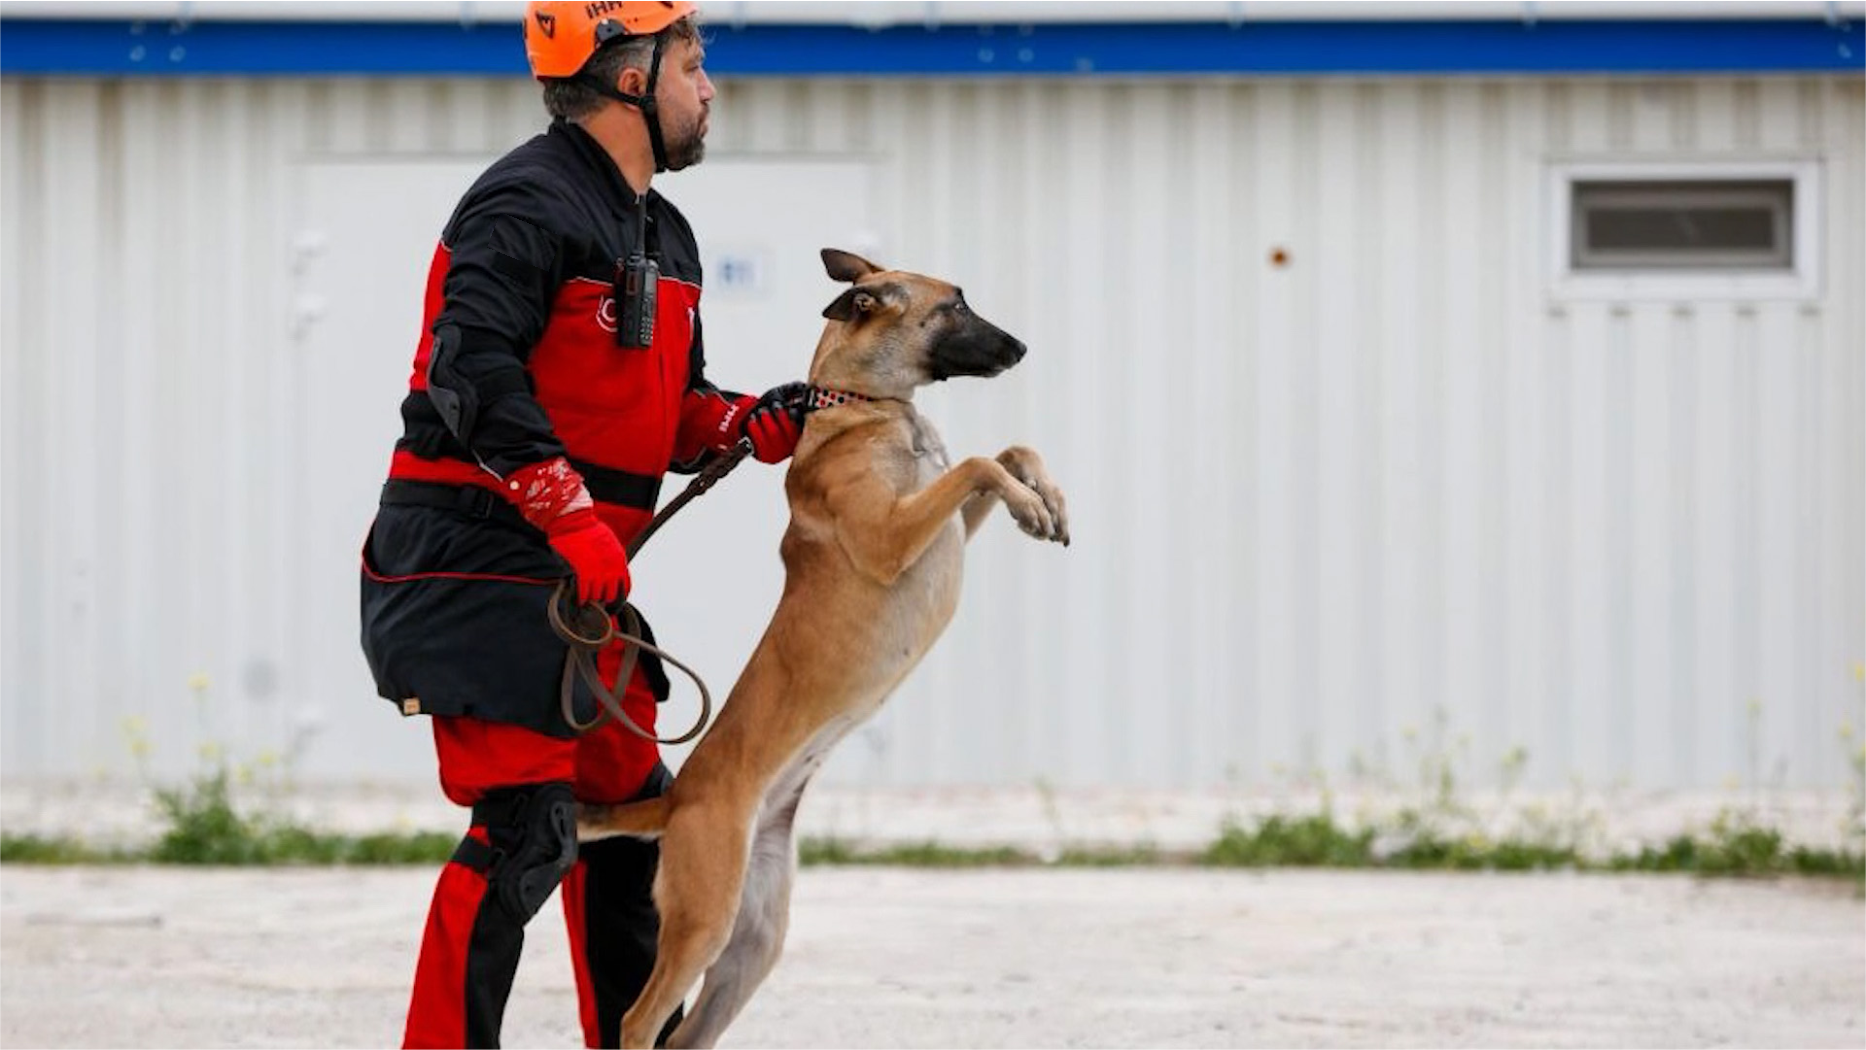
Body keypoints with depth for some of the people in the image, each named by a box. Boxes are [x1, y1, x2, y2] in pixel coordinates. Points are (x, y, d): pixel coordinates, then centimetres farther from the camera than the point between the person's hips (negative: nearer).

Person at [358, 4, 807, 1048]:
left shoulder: (663, 236, 18)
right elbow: (472, 373, -24)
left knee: (630, 810, 14)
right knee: (527, 826, -15)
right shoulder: (530, 205, -14)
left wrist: (753, 424, -1)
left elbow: (668, 411, 20)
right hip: (480, 564, -10)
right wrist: (571, 517, -28)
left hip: (577, 572, 10)